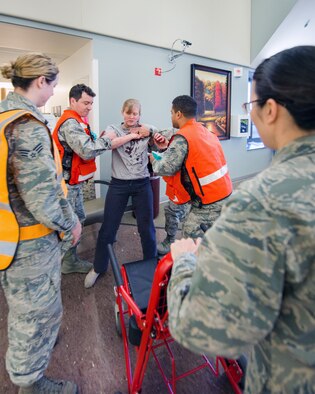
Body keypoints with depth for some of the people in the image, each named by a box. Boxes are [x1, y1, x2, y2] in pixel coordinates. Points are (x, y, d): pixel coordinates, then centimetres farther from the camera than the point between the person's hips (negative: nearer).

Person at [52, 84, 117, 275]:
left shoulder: (76, 121, 16)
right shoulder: (70, 123, -19)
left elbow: (85, 146, 15)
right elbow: (87, 151, -28)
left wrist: (100, 140, 1)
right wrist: (106, 139, -15)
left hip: (74, 182, 11)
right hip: (67, 183, -11)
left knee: (78, 219, 18)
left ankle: (71, 260, 32)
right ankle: (69, 262, 14)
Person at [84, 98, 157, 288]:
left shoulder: (147, 130, 7)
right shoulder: (114, 129, 2)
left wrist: (151, 131, -10)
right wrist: (131, 135, -16)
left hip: (142, 184, 1)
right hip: (118, 185, -1)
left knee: (147, 228, 9)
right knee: (108, 228, 5)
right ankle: (98, 268, 26)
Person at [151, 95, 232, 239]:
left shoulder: (182, 138, -18)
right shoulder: (203, 131, 9)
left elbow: (166, 168, -17)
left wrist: (153, 160, 3)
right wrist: (167, 148, 11)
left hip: (211, 200, -9)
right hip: (223, 192, 9)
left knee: (190, 232, 5)